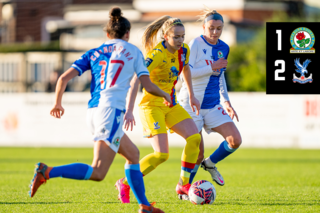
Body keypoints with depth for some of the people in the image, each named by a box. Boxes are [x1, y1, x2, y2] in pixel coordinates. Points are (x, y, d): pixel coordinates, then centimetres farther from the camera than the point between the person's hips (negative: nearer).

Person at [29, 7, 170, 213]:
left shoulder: (94, 53, 18)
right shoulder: (133, 51, 10)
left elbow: (64, 78, 9)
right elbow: (148, 86, 6)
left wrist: (58, 104, 24)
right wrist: (166, 95, 27)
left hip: (93, 111, 7)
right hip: (112, 110, -7)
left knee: (133, 154, 23)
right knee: (97, 173, -13)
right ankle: (48, 172, -29)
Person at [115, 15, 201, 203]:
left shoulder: (184, 50, 0)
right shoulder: (157, 54, -23)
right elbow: (136, 80, -28)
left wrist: (192, 96, 24)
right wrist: (129, 111, -33)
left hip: (171, 105, 7)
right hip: (152, 105, -7)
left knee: (194, 137, -12)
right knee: (162, 154, -17)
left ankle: (184, 184, 3)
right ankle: (125, 184, 0)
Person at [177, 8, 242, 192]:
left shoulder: (223, 48, 7)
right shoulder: (196, 44, -12)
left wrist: (227, 102, 19)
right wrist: (212, 67, -22)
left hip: (213, 105, 6)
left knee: (235, 140, -9)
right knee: (197, 153, -2)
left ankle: (210, 163, 18)